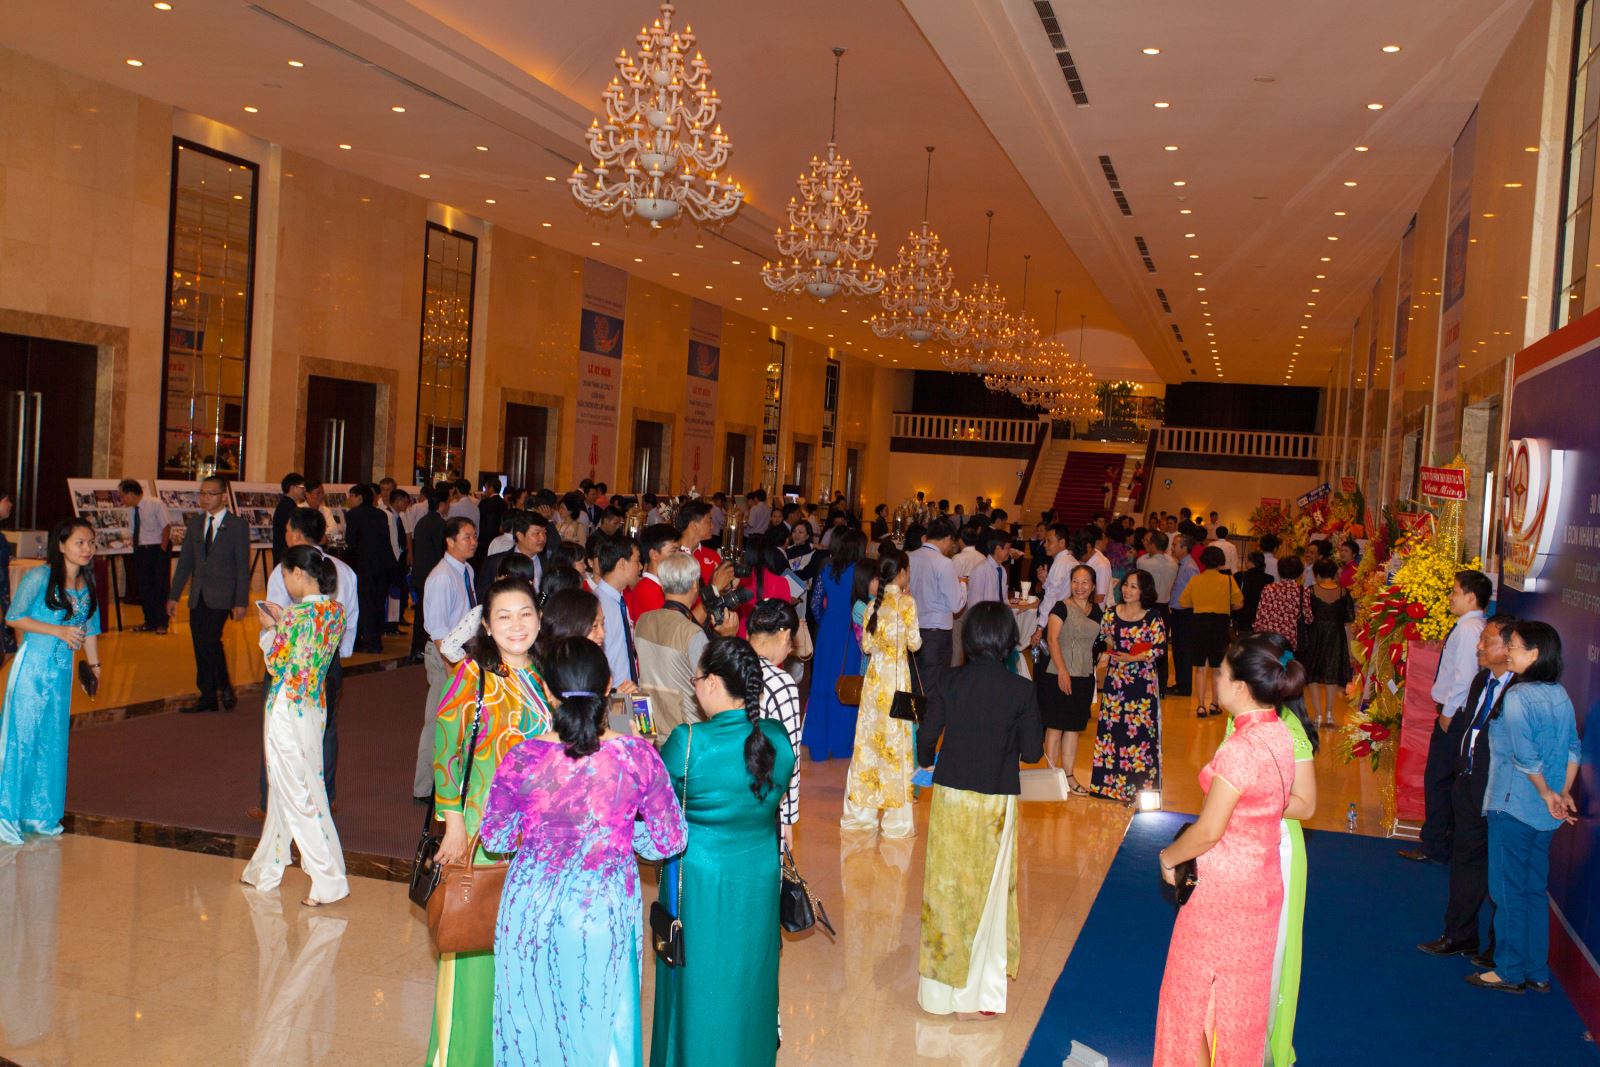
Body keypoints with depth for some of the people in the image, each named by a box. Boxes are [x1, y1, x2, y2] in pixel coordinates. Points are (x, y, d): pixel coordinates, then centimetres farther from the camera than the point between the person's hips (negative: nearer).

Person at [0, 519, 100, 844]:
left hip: (63, 670, 6)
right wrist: (58, 630, -16)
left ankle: (41, 814, 21)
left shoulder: (88, 583, 8)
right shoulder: (40, 577, -10)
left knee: (53, 741, 10)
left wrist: (94, 665, 12)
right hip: (32, 665, -6)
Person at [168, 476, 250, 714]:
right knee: (201, 646, 6)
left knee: (210, 639, -18)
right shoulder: (195, 522, 10)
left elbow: (243, 566, -5)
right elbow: (185, 561, 13)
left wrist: (241, 602, -10)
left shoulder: (238, 525, -4)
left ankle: (223, 686, 0)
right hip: (198, 596, 5)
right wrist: (174, 595, 9)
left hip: (221, 596, -5)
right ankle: (208, 696, 15)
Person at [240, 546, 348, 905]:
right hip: (314, 708, 8)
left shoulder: (299, 614, -20)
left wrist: (269, 629, -1)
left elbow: (278, 666, -14)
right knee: (283, 790, 20)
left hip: (288, 711, -8)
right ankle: (265, 869, 35)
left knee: (299, 795, -1)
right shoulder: (335, 611, 3)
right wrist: (282, 622, 11)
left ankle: (330, 881, 2)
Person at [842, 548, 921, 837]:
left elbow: (866, 646, 6)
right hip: (897, 675, -4)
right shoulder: (906, 602, -9)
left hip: (874, 676, 5)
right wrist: (917, 637, 11)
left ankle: (861, 811, 19)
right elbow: (914, 643, -9)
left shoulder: (873, 604, 4)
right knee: (896, 739, 1)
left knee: (869, 737, 11)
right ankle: (896, 819, 6)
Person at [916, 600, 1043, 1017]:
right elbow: (1031, 751, -8)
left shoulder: (950, 682, -8)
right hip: (996, 801, -1)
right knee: (989, 889, 12)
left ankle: (940, 982, 24)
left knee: (947, 886, 13)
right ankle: (980, 990, 20)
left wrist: (926, 762, 16)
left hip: (950, 796, 1)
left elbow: (927, 736, -5)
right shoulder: (1021, 690, -12)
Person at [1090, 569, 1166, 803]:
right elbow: (1103, 639, 16)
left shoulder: (1153, 618, -4)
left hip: (1142, 681, -4)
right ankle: (1113, 783, 15)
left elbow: (1159, 648, -8)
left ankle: (1137, 787, 3)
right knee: (1112, 728, 5)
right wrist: (1105, 655, -2)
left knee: (1140, 730, -4)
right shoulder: (1112, 614, 8)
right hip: (1114, 679, 4)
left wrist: (1134, 658, -19)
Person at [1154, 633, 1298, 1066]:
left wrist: (1168, 856, -4)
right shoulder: (1280, 734, -2)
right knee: (1244, 989, 21)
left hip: (1224, 889, -8)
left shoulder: (1239, 749, -28)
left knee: (1198, 990, 11)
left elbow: (1208, 831, -22)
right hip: (1262, 881, 8)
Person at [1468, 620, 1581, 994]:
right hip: (1546, 813, 7)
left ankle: (1510, 972, 12)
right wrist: (1563, 794, 6)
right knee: (1536, 890, 15)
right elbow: (1574, 750, 6)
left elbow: (1526, 757, -20)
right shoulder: (1560, 696, 5)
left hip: (1513, 806, -7)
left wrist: (1547, 794, -9)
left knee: (1509, 891, 4)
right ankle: (1537, 973, 23)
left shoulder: (1517, 696, -18)